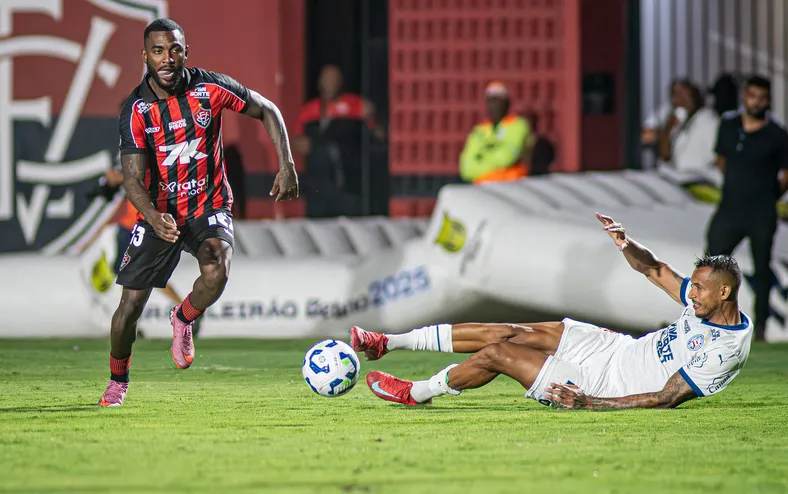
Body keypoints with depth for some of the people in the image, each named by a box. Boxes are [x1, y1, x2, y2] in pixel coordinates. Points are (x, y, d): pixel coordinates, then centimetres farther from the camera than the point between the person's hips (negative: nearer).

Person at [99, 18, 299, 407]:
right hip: (159, 213, 0)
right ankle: (117, 381, 26)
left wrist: (286, 164, -7)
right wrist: (154, 219, -38)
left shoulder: (210, 88, -11)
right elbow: (133, 179, -18)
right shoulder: (136, 109, -13)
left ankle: (184, 319, 4)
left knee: (216, 272, -30)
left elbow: (266, 111, 4)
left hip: (209, 205, 0)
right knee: (131, 305, -2)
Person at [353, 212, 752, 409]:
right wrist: (626, 243, -11)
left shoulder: (723, 350, -27)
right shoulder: (705, 305, -1)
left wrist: (591, 403, -30)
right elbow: (655, 271, 12)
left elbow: (667, 399, -27)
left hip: (608, 383, -8)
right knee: (511, 334, 0)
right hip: (618, 348, 8)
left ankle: (418, 393, 15)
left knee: (497, 353, -9)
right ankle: (389, 343, 8)